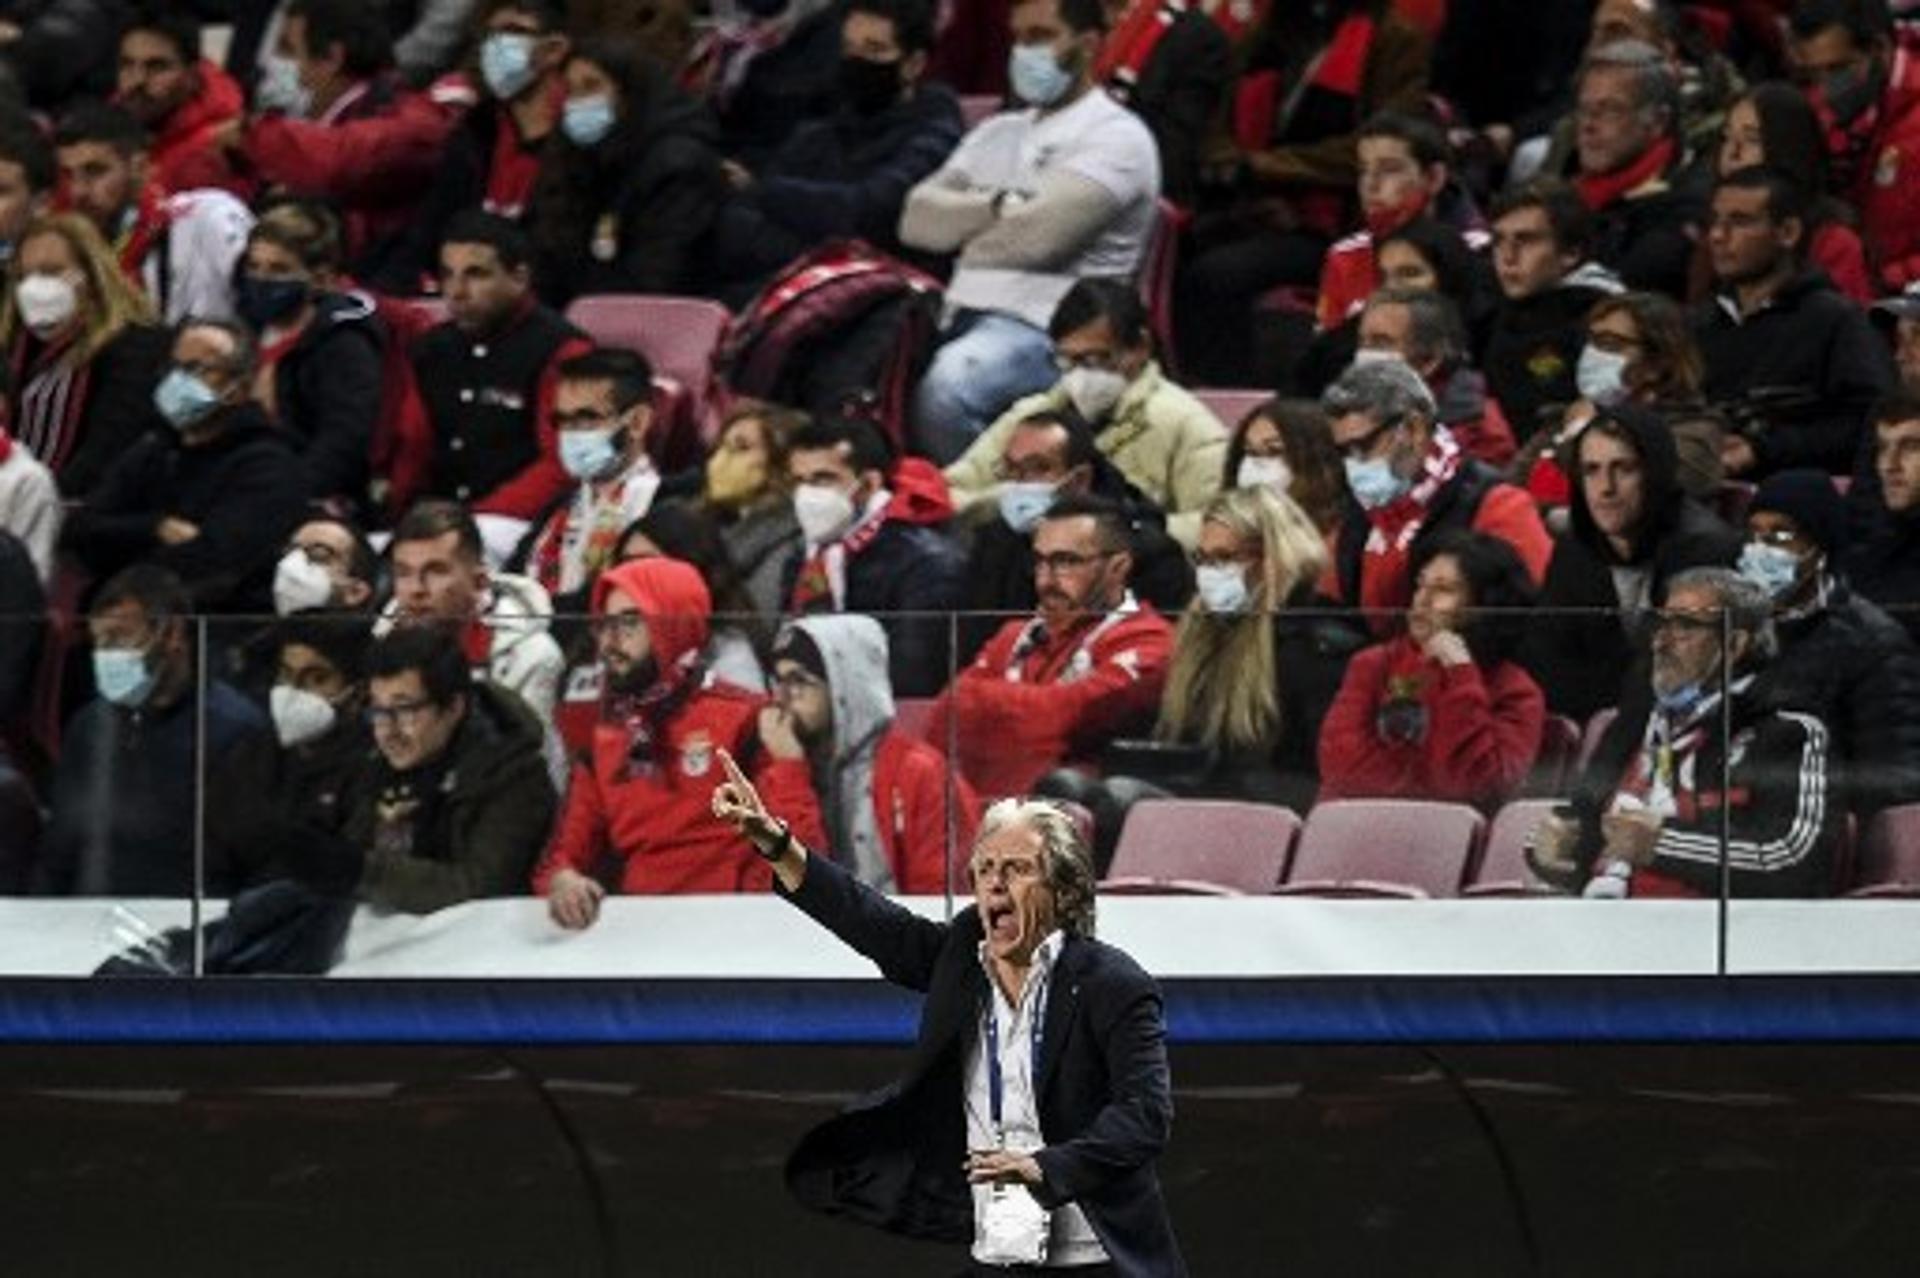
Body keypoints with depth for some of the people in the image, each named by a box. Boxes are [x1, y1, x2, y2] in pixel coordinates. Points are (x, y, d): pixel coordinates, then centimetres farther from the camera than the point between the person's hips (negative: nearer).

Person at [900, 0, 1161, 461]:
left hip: (1046, 330, -7)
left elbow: (1040, 232, -13)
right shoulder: (998, 133, 24)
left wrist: (964, 229, 4)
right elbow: (918, 218, 11)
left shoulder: (1117, 137, 0)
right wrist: (997, 207, -4)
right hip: (958, 316, 7)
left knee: (947, 385, -36)